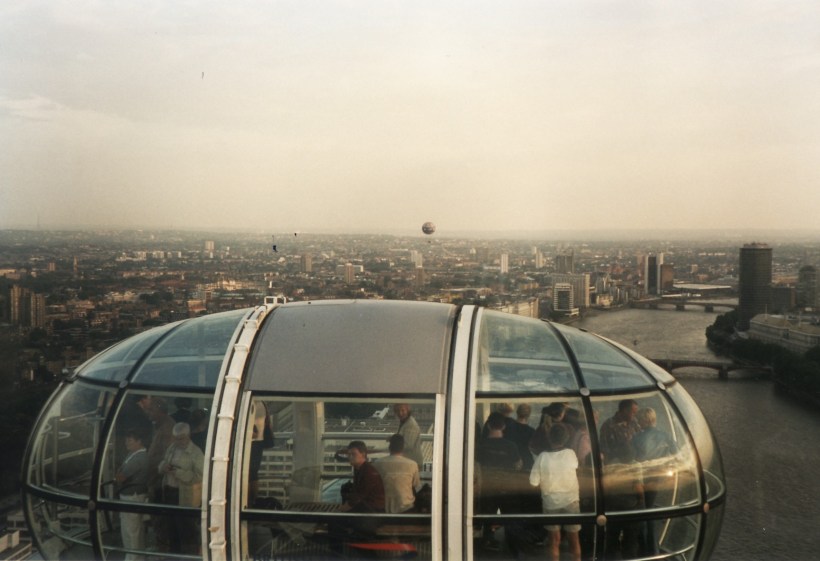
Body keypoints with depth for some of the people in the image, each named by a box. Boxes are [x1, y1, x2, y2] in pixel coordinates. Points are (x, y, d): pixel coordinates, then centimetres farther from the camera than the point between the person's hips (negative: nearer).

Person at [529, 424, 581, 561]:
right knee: (573, 538, 13)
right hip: (571, 500, 0)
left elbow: (533, 482, -12)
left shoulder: (542, 457, -17)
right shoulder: (571, 454, -15)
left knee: (554, 539, 13)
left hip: (550, 502, 0)